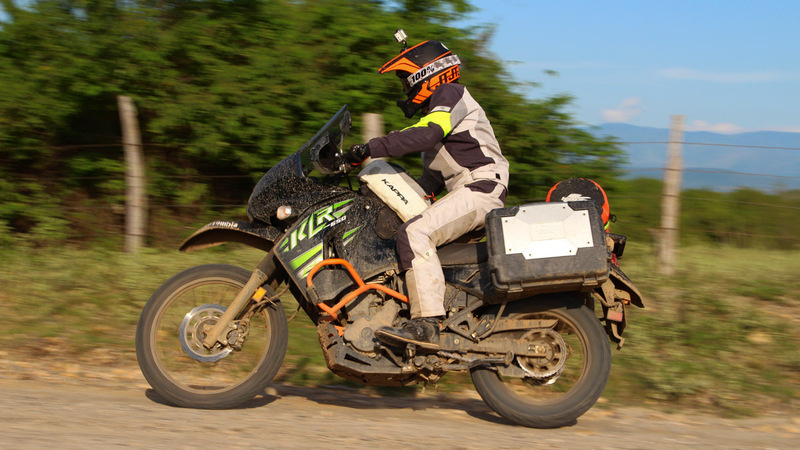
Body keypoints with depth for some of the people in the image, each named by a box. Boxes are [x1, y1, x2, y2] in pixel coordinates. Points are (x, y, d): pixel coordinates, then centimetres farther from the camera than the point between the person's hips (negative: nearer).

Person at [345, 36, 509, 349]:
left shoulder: (450, 93, -3)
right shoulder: (436, 108, 28)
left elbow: (425, 135, -24)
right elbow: (434, 175, 30)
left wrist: (371, 149, -27)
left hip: (481, 189, -11)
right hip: (467, 193, 11)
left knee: (415, 233, -28)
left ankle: (426, 324, -36)